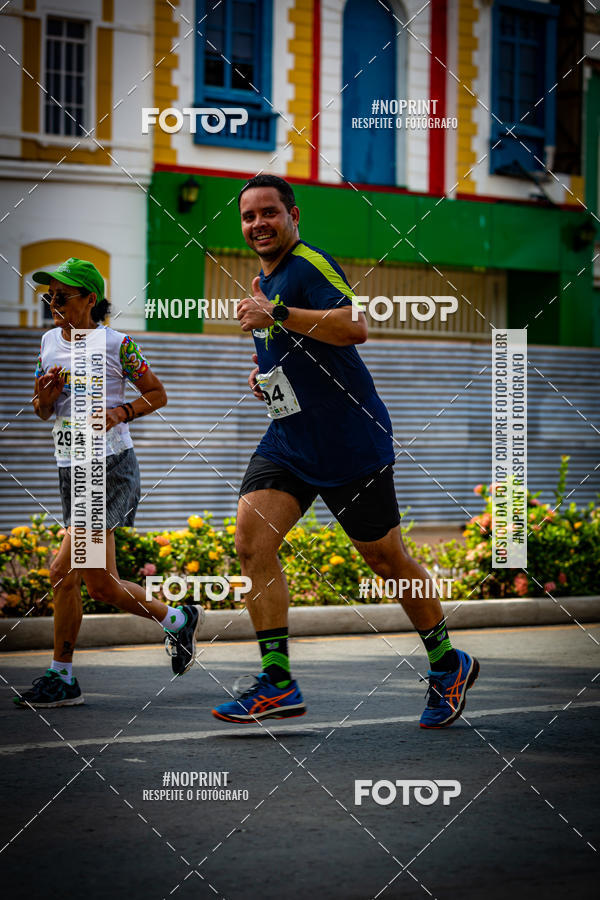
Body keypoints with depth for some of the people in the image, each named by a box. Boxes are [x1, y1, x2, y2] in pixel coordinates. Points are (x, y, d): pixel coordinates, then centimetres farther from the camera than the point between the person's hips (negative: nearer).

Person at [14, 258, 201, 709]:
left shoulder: (117, 344, -6)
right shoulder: (51, 341, 11)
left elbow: (157, 394, 2)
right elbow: (42, 411, 18)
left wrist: (118, 414, -14)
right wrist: (45, 397, -4)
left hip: (112, 469, -7)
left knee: (63, 570, -16)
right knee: (101, 584, 8)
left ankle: (61, 677, -7)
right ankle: (179, 618, 32)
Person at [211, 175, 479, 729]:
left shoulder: (311, 264, -14)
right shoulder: (266, 279, 15)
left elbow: (354, 327, -31)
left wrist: (277, 315, -31)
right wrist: (266, 372, 14)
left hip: (350, 443, -8)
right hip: (288, 441, 8)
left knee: (386, 559, 3)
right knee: (252, 541, -11)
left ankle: (448, 665, 24)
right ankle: (278, 683, -9)